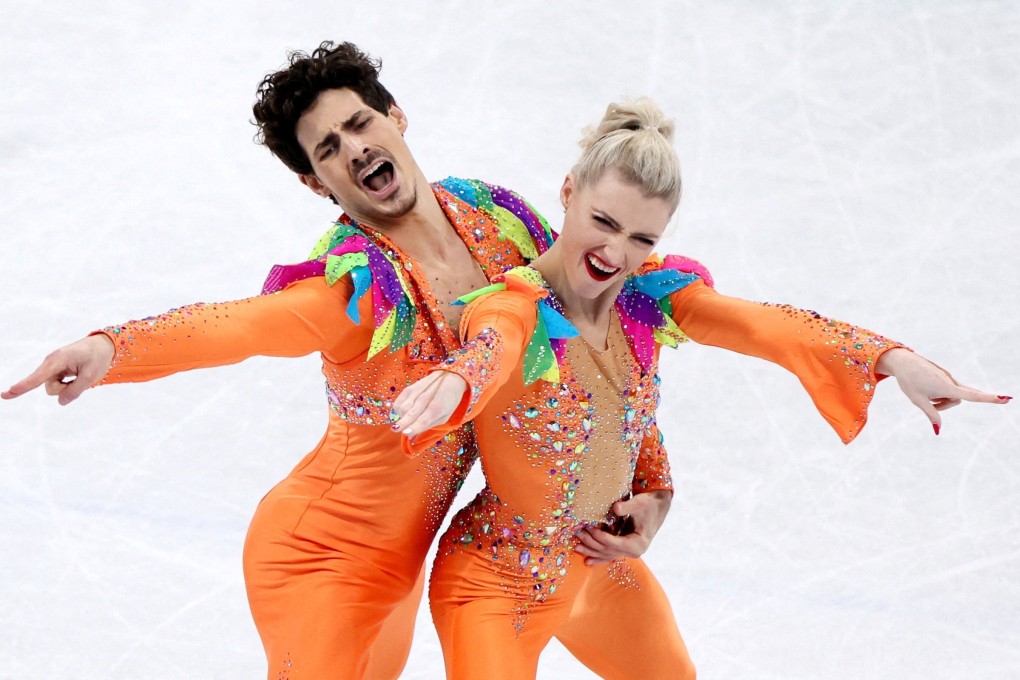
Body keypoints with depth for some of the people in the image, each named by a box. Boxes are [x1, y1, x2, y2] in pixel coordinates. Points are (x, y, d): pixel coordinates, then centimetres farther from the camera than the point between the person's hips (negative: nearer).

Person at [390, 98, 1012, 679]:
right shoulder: (516, 307, -26)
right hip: (500, 581, -6)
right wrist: (454, 382, -77)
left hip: (606, 563, 6)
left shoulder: (648, 296, -9)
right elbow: (491, 351, -50)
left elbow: (766, 327, -23)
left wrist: (895, 360, -40)